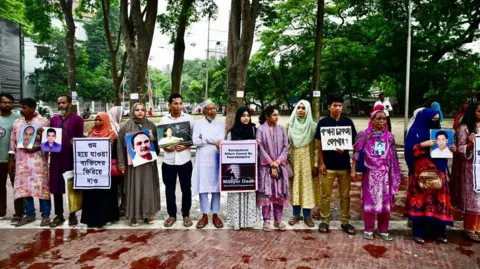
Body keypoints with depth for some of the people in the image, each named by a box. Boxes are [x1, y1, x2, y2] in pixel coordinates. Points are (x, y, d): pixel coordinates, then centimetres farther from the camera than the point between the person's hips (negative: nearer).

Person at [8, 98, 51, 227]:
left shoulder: (43, 121, -2)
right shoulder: (17, 122, 13)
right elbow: (13, 141, 15)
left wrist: (37, 148, -18)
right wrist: (11, 159, 11)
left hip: (38, 158, -5)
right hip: (21, 159, 5)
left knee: (41, 186, -4)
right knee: (24, 187, 6)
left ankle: (45, 215, 4)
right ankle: (29, 214, 17)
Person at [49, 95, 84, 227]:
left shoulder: (77, 119, -2)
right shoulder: (53, 119, 13)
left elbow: (80, 138, -3)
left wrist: (75, 143, -23)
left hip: (71, 157, -4)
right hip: (56, 157, 4)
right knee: (56, 186, 7)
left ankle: (72, 214, 17)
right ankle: (59, 215, 19)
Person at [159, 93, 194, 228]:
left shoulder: (189, 118, 1)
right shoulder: (164, 120, 5)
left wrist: (186, 146, -15)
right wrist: (165, 147, -11)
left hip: (184, 159, -1)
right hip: (168, 160, 1)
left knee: (186, 189, 8)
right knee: (169, 189, 9)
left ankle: (186, 214, 23)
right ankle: (172, 215, 24)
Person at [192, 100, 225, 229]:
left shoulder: (220, 124, 8)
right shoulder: (198, 123, 5)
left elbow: (221, 139, -8)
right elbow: (195, 141, -9)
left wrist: (205, 137, -13)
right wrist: (213, 141, -12)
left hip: (216, 159, 1)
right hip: (202, 159, -1)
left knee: (216, 187, 4)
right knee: (203, 187, 1)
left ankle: (215, 215, 14)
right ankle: (204, 215, 12)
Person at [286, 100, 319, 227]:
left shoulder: (313, 126, -3)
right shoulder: (290, 125, 4)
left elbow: (317, 147, -4)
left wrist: (316, 164, -9)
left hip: (308, 161, -2)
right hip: (294, 160, 2)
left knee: (308, 186, 3)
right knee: (295, 186, 7)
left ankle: (307, 215, 14)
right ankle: (296, 214, 17)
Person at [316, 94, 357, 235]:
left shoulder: (348, 122, 4)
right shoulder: (323, 122, -1)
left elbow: (353, 141, 8)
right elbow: (319, 144, 0)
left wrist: (344, 149, -13)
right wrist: (321, 163, -6)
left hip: (344, 164, 2)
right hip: (328, 165, -2)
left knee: (345, 195, 9)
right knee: (326, 195, 6)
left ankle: (345, 222, 21)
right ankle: (325, 220, 19)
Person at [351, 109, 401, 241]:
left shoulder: (389, 136, 6)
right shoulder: (365, 135, -3)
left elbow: (393, 157, 9)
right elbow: (357, 153, -4)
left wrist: (395, 174, 7)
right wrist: (353, 170, -8)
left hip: (385, 174, 3)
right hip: (370, 173, -3)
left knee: (385, 202, 8)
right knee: (370, 201, 4)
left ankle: (383, 230, 21)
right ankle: (368, 229, 17)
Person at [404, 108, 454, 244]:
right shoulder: (415, 132, -3)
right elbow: (409, 151, -11)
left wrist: (450, 149, -2)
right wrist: (423, 144, -22)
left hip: (437, 170, 5)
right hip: (420, 171, -5)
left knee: (438, 198, 5)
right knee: (421, 198, -3)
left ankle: (438, 231, 16)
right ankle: (418, 233, 5)